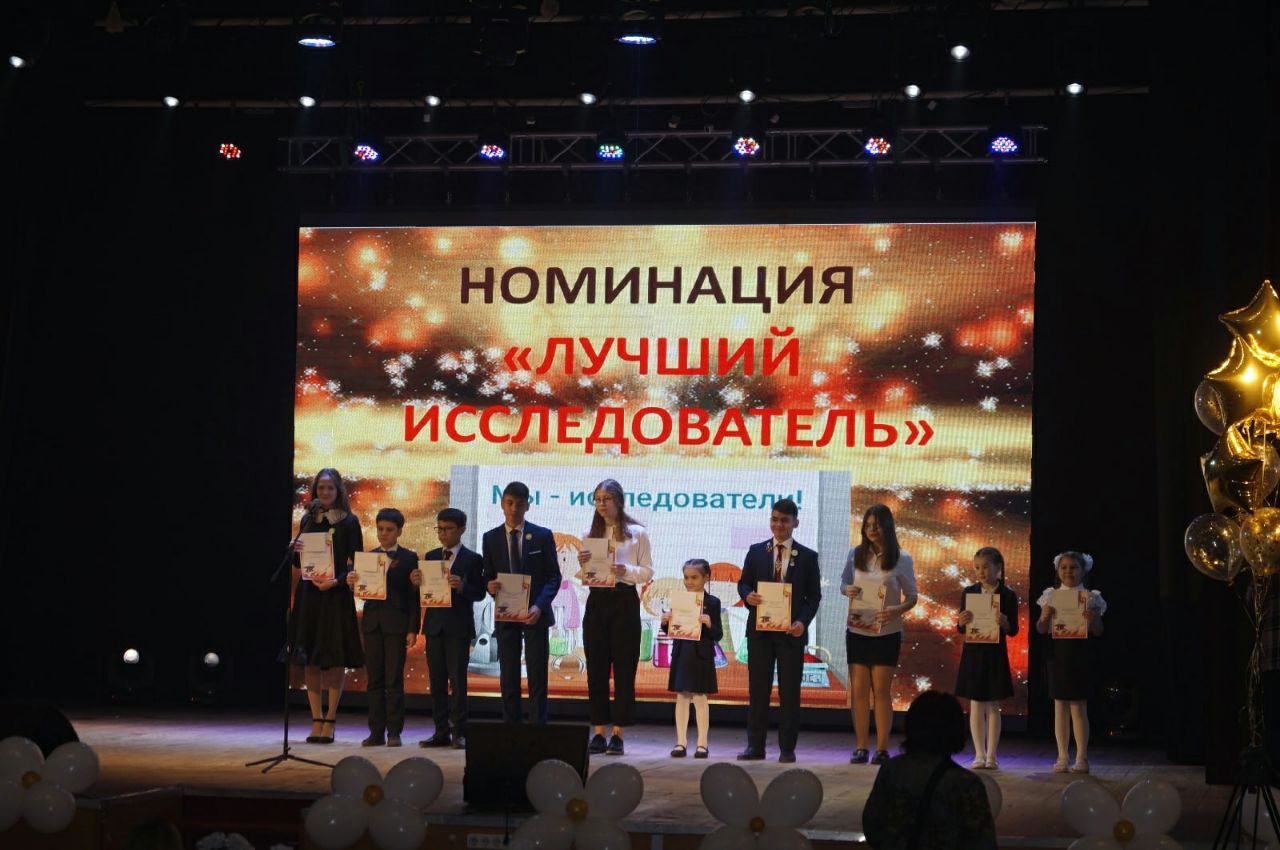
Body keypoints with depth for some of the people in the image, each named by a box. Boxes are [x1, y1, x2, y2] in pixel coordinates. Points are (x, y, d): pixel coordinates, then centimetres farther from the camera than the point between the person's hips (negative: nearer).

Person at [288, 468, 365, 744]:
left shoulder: (349, 522, -1)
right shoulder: (309, 520, 11)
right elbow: (299, 564, 14)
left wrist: (336, 581, -19)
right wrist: (296, 551, -8)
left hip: (336, 596, -4)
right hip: (308, 594, 4)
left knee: (335, 659, -1)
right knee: (310, 660, 3)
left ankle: (330, 720, 5)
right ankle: (317, 720, 9)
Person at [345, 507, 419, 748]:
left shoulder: (409, 558, 2)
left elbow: (413, 596, -1)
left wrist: (413, 629, -7)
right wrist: (351, 583, -16)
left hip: (396, 625, -4)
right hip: (372, 622, 4)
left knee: (394, 680, -2)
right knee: (374, 680, 5)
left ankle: (394, 732, 1)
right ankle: (376, 732, 8)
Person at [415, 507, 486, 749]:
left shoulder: (472, 559, 0)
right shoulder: (430, 557, 13)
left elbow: (479, 593, -6)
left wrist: (461, 586, -24)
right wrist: (416, 582, -11)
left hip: (458, 627, -5)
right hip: (434, 625, 5)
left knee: (457, 680, -5)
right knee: (436, 681, 5)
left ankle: (459, 732, -2)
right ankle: (441, 732, 10)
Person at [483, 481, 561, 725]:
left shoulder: (542, 536, 1)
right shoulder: (491, 538, 8)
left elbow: (554, 576, -1)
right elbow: (487, 576, 11)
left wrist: (539, 606, -15)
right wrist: (490, 586, -14)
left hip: (534, 614, -2)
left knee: (537, 677, -4)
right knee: (508, 678, 4)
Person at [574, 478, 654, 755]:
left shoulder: (637, 533, 1)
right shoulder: (591, 534, 10)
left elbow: (647, 572, 0)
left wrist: (626, 571, -18)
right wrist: (581, 563, -10)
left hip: (624, 601, -3)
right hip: (596, 600, 3)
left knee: (624, 668, -1)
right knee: (596, 668, 3)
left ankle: (618, 734, 3)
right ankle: (599, 732, 8)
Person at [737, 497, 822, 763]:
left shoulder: (807, 557, 4)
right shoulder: (756, 552, 8)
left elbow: (814, 595, 2)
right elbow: (743, 582, 11)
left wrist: (803, 622, -14)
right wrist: (748, 595, -13)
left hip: (792, 631, -1)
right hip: (760, 629, 1)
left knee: (790, 692, 2)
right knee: (757, 689, 3)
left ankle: (787, 748, 8)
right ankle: (755, 746, 8)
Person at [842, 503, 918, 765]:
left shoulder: (901, 559, -3)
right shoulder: (855, 554, 5)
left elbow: (912, 596, 0)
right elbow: (844, 583, 15)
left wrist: (898, 610, -20)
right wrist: (847, 590, -10)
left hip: (886, 633, -2)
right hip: (857, 631, 3)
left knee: (881, 691, 2)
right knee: (858, 690, 2)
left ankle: (882, 748, 7)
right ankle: (860, 748, 8)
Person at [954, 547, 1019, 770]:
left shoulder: (1008, 595, -4)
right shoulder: (969, 592, 2)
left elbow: (1013, 631, -1)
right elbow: (960, 629, 5)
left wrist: (1005, 623, -23)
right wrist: (961, 622, -18)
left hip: (995, 655, -2)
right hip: (973, 653, 2)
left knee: (993, 705, 4)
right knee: (976, 705, 4)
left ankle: (991, 755, 9)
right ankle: (979, 754, 11)